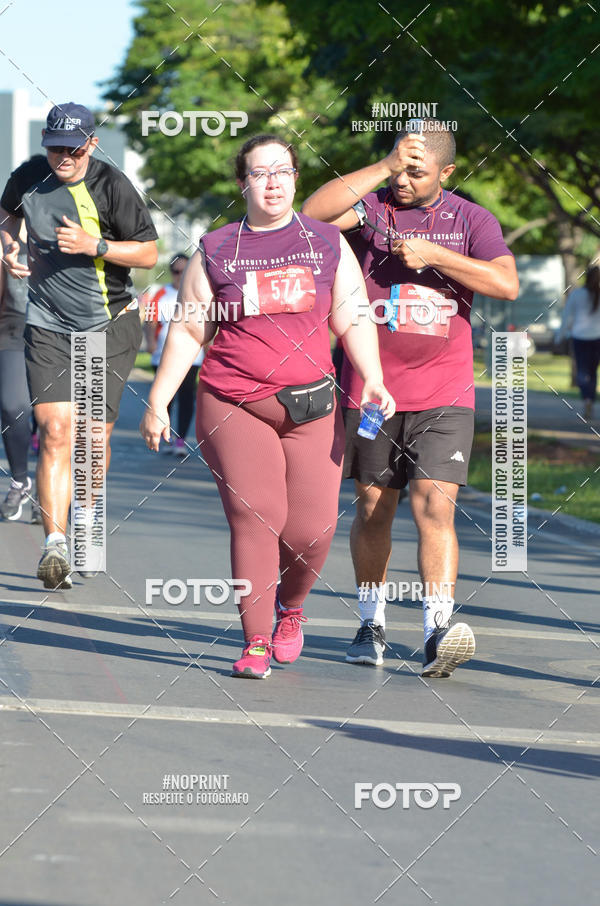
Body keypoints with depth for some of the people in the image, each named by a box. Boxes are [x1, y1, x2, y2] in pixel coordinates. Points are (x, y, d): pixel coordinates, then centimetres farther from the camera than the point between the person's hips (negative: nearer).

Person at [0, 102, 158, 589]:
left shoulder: (112, 186, -10)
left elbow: (149, 253, -7)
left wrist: (95, 246, -20)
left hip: (109, 327, -1)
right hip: (48, 325, 2)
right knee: (56, 431, -13)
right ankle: (55, 543, -20)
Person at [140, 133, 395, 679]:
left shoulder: (328, 244, 10)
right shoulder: (216, 251, 8)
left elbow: (353, 321, 6)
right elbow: (187, 332, 12)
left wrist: (373, 380, -10)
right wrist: (158, 402, 6)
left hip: (311, 407, 1)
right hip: (233, 407, -1)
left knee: (313, 527, -6)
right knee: (255, 517, -14)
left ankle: (290, 605, 26)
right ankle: (255, 644, -9)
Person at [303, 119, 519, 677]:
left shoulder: (470, 220, 5)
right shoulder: (371, 208, 2)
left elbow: (506, 284, -8)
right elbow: (315, 212, -18)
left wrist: (433, 255, -13)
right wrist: (383, 166, -19)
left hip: (444, 398, -1)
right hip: (371, 391, 1)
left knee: (435, 505, -14)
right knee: (373, 508, 10)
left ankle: (437, 631, -22)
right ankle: (371, 624, 26)